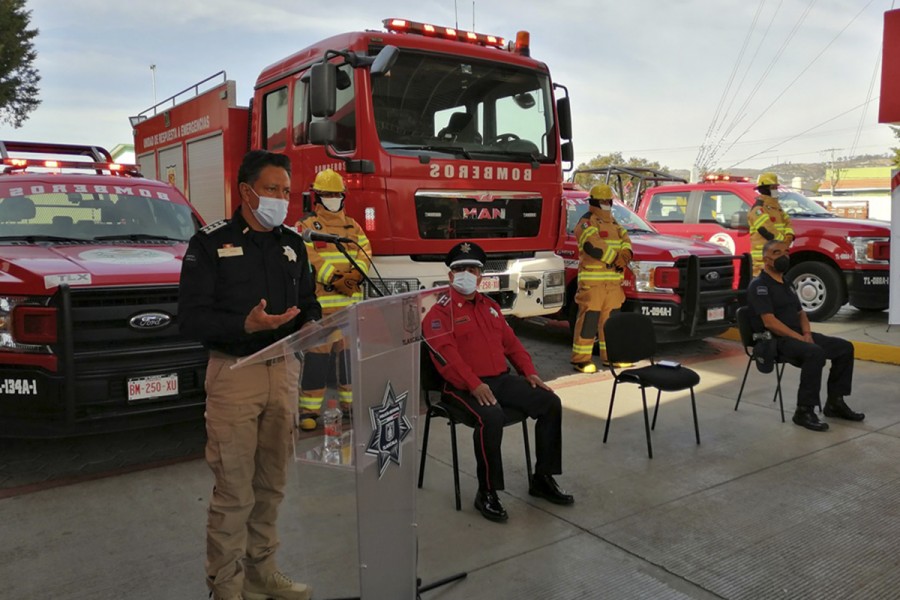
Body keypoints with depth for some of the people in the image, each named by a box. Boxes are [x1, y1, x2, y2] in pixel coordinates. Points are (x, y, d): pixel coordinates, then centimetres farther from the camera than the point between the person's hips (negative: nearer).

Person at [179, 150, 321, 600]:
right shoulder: (210, 243, -4)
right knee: (234, 488, 0)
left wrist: (311, 325, -5)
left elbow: (308, 302, 17)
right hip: (235, 373, -5)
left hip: (284, 370, 5)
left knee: (272, 482, 13)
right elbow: (191, 318, -10)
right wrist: (245, 325, -24)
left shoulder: (292, 244, 12)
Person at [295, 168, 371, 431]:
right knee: (317, 355, -7)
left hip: (350, 301, 5)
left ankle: (350, 402, 24)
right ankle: (309, 409, 0)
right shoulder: (306, 227, 2)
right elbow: (310, 259, -11)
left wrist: (355, 274, -12)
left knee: (349, 353, 12)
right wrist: (333, 279, -22)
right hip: (320, 303, -5)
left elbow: (364, 252, 8)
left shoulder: (353, 226, 19)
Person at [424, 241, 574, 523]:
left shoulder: (490, 306, 20)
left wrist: (529, 371, 7)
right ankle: (486, 493, -17)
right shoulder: (440, 312, -4)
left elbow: (511, 342, 22)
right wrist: (475, 385, -27)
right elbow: (445, 354, -17)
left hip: (502, 379, 7)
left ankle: (543, 479, 7)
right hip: (466, 386, -7)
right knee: (491, 417, -36)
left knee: (550, 403, -6)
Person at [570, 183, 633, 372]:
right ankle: (581, 358, -4)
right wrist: (615, 259, -15)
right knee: (589, 318, -8)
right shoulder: (586, 223, -5)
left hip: (613, 280, 8)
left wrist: (625, 255, -12)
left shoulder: (613, 223, 22)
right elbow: (593, 246, -19)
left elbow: (625, 240, 10)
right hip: (592, 280, -8)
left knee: (611, 318, 12)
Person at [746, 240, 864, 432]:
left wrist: (807, 333, 0)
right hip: (774, 341, -9)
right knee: (815, 353, -33)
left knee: (844, 347, -1)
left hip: (797, 335, 9)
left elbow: (800, 313, 21)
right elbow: (769, 322, -20)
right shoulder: (759, 285, -11)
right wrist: (799, 338, -21)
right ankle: (804, 411, -23)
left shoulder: (786, 283, 18)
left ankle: (835, 403, 6)